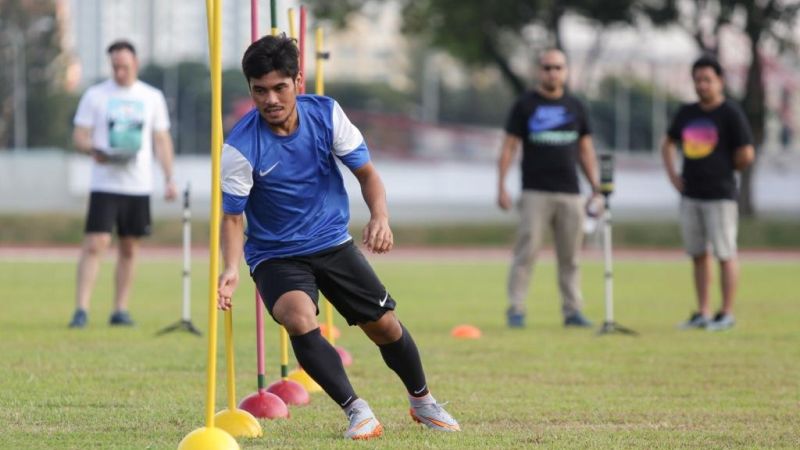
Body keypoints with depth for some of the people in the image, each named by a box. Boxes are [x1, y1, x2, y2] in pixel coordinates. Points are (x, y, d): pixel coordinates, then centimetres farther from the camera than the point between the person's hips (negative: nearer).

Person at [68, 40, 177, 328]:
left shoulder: (152, 97, 10)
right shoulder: (95, 96, 3)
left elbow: (162, 140, 13)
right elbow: (79, 136, 2)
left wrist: (169, 179, 4)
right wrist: (93, 150, -21)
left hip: (139, 185, 3)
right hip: (104, 184, -3)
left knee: (130, 248, 6)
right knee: (95, 244, -13)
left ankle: (120, 310, 13)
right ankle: (81, 310, -15)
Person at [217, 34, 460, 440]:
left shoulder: (326, 114, -12)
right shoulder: (240, 147, -21)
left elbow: (365, 172, -3)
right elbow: (232, 216, -14)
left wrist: (380, 216, -22)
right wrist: (231, 268, -32)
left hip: (333, 243, 3)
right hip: (275, 255, -3)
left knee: (384, 325, 3)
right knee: (299, 319, -31)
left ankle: (422, 402, 31)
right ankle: (356, 411, -22)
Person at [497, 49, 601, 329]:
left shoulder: (575, 107, 14)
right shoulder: (525, 106, 3)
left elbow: (585, 150, 17)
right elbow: (509, 146, 1)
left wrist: (595, 187, 9)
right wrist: (501, 187, -8)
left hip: (570, 193, 3)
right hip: (535, 192, -3)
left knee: (570, 256, 5)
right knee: (526, 252, -7)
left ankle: (572, 310, 9)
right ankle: (515, 310, -4)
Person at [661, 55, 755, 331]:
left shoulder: (731, 114, -7)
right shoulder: (686, 113, 11)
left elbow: (746, 156, -10)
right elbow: (668, 144, 24)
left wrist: (723, 170, 2)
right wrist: (672, 174, 12)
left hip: (720, 195, -6)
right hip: (690, 195, 6)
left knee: (725, 254, -4)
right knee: (698, 255, 9)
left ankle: (727, 314, 0)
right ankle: (703, 313, 15)